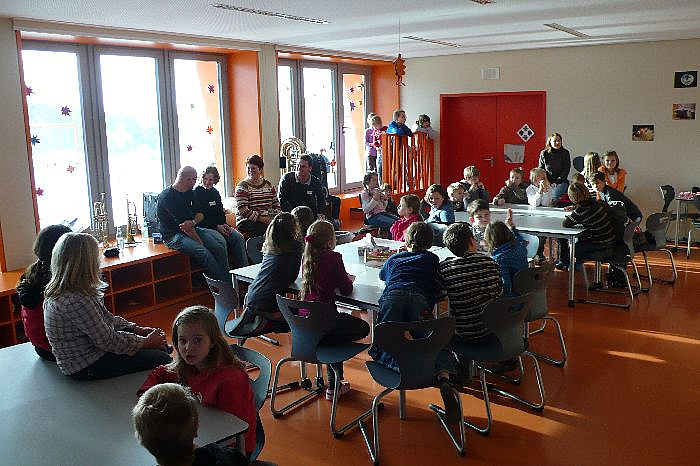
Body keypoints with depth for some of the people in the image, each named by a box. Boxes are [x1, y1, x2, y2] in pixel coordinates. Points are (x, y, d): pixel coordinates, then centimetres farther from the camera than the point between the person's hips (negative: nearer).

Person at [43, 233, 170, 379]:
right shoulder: (75, 301, -30)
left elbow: (106, 318, 10)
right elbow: (108, 341, -24)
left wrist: (138, 329, 3)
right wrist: (146, 342, -11)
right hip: (86, 367, -10)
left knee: (160, 347, 13)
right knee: (161, 359, -8)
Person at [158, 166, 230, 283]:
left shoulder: (189, 193, 13)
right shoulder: (167, 196, -13)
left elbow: (200, 213, 10)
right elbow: (183, 225, -18)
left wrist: (194, 222, -15)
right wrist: (199, 241, -18)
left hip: (192, 229, 8)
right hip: (173, 235, -8)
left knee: (220, 241, -16)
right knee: (203, 252, -31)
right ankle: (224, 283, -22)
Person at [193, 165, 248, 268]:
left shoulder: (215, 192, 16)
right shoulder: (196, 193, -4)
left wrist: (224, 225, -1)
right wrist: (216, 227, -16)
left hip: (219, 226, 6)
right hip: (205, 228, -6)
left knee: (239, 238, -16)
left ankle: (244, 268, -16)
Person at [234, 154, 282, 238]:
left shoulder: (268, 185, 17)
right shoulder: (242, 186, 0)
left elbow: (276, 205, 16)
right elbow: (243, 212, -11)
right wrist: (264, 220, -16)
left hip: (269, 221, 5)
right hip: (247, 222, -5)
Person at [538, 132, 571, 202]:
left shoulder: (565, 153, 7)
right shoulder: (544, 153, 11)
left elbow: (566, 170, 3)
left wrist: (556, 182, -8)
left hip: (561, 181, -1)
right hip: (547, 181, 1)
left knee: (554, 194, -34)